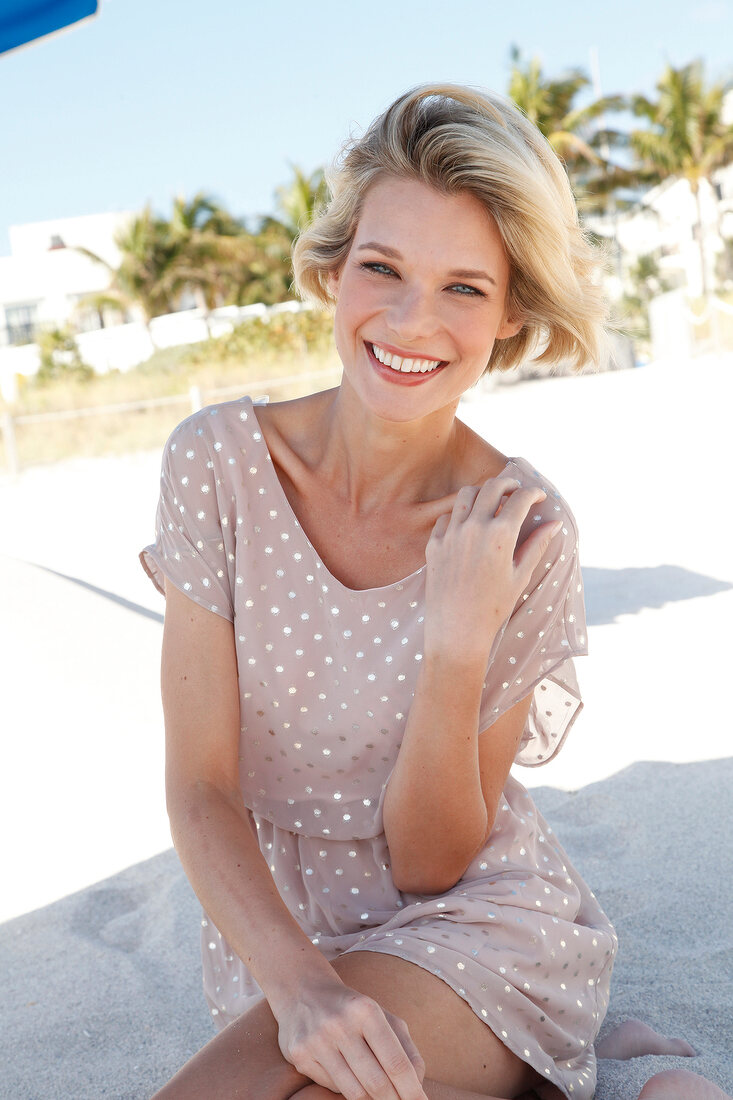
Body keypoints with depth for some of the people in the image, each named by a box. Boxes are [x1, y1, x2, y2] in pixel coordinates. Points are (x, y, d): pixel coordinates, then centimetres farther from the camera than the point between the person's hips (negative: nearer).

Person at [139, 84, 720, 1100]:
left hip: (476, 925, -2)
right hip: (271, 928, 2)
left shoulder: (524, 531, -14)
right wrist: (298, 982, -27)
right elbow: (200, 793, -11)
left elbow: (431, 863, -12)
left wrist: (459, 643, -27)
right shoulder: (219, 463, -12)